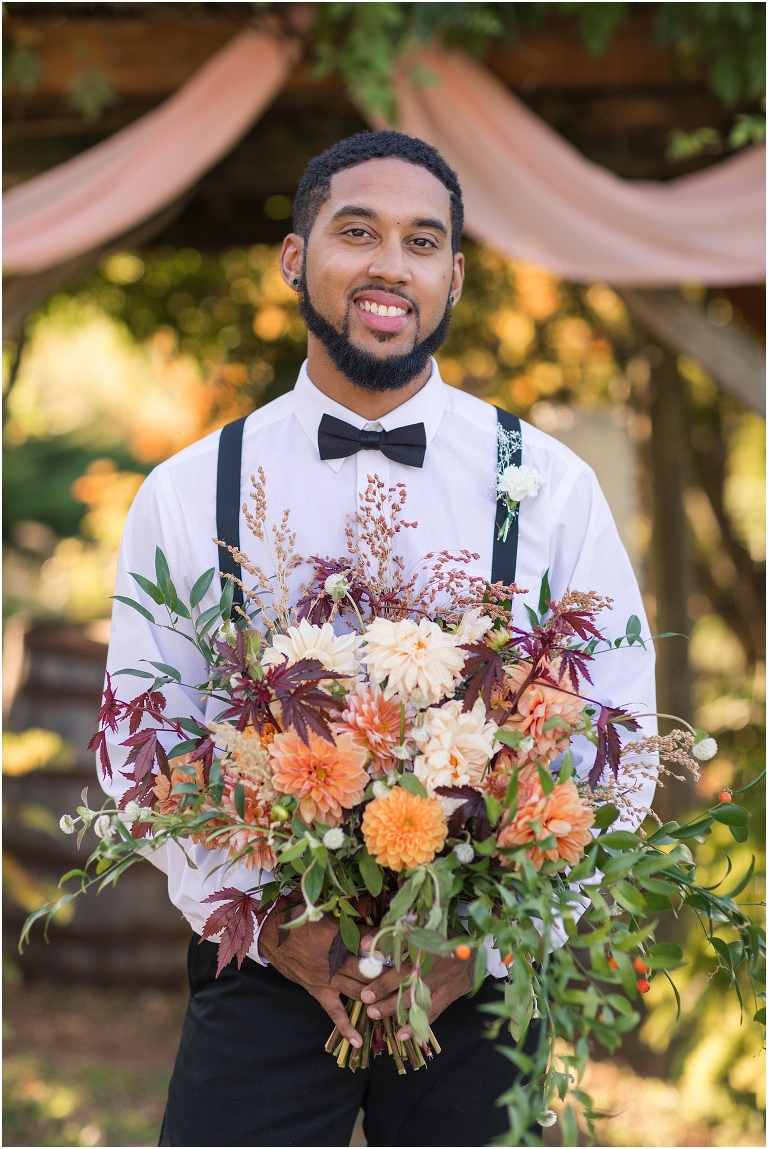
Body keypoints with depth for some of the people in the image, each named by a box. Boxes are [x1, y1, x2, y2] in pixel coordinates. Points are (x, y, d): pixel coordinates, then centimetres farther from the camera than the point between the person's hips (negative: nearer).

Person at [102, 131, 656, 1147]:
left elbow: (620, 745, -2)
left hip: (479, 986, 0)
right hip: (264, 979, 0)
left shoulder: (552, 489, 1)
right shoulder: (187, 493, 2)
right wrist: (271, 926, -14)